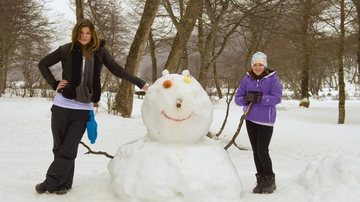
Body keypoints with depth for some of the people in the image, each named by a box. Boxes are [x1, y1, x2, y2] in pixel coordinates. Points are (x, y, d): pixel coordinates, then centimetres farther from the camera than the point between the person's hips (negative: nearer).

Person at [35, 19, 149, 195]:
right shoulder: (67, 50, 0)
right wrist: (54, 84, -1)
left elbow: (117, 70, 3)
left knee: (69, 149, -1)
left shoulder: (100, 51, 1)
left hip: (83, 108, 0)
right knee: (59, 147, 6)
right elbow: (43, 64, 11)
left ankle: (51, 183, 10)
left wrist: (140, 83, -1)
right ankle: (64, 182, 20)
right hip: (62, 105, 1)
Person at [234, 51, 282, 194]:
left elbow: (277, 98, -18)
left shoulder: (272, 79, -6)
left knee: (262, 151, -7)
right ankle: (261, 180, 21)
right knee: (255, 151, 9)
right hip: (250, 119, 4)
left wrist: (259, 98, -29)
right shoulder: (247, 79, 3)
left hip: (266, 120, -4)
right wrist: (246, 99, -20)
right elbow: (237, 99, 1)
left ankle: (270, 180, 13)